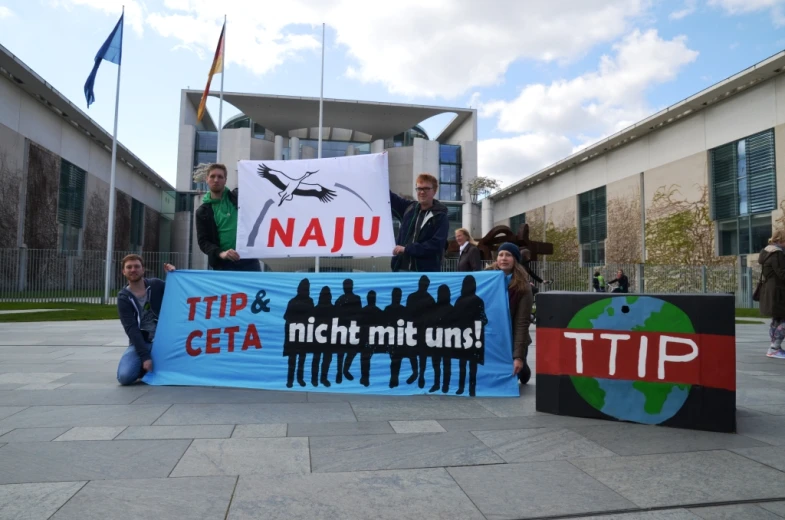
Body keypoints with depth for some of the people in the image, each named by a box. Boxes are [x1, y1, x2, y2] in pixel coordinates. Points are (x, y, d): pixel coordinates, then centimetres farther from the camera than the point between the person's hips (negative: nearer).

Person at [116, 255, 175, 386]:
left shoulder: (156, 285, 2)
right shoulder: (123, 298, -2)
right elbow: (131, 329, -11)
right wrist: (144, 356, -21)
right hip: (141, 343, -1)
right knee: (124, 376, -23)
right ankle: (144, 368, 11)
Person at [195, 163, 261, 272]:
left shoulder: (239, 196, 9)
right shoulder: (203, 212, 9)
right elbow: (203, 241, 1)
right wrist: (220, 253, -17)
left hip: (248, 260, 0)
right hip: (223, 264, 0)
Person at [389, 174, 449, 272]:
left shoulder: (440, 217, -4)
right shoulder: (409, 208, 12)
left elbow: (436, 245, -15)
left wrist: (407, 249, -18)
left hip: (427, 273, -5)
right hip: (402, 270, 5)